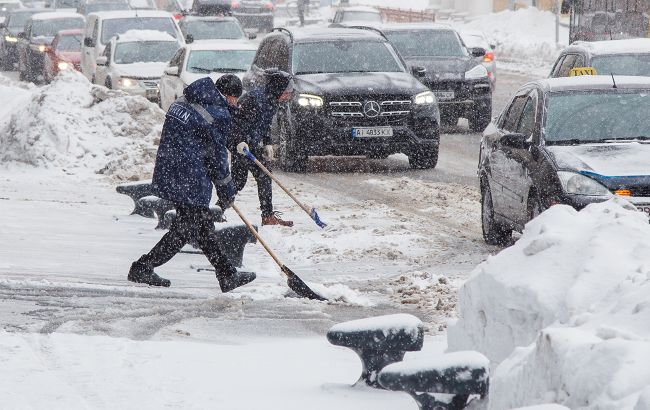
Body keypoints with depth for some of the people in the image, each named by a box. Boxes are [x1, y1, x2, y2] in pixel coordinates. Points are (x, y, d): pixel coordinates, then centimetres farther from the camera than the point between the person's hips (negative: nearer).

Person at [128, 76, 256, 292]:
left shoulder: (181, 103, 11)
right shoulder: (217, 114, -14)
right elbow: (217, 155, -9)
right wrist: (227, 191, 5)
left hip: (167, 175, 9)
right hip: (189, 183, -9)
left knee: (204, 226, 15)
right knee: (185, 229, 3)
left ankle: (227, 275, 23)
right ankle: (142, 268, 7)